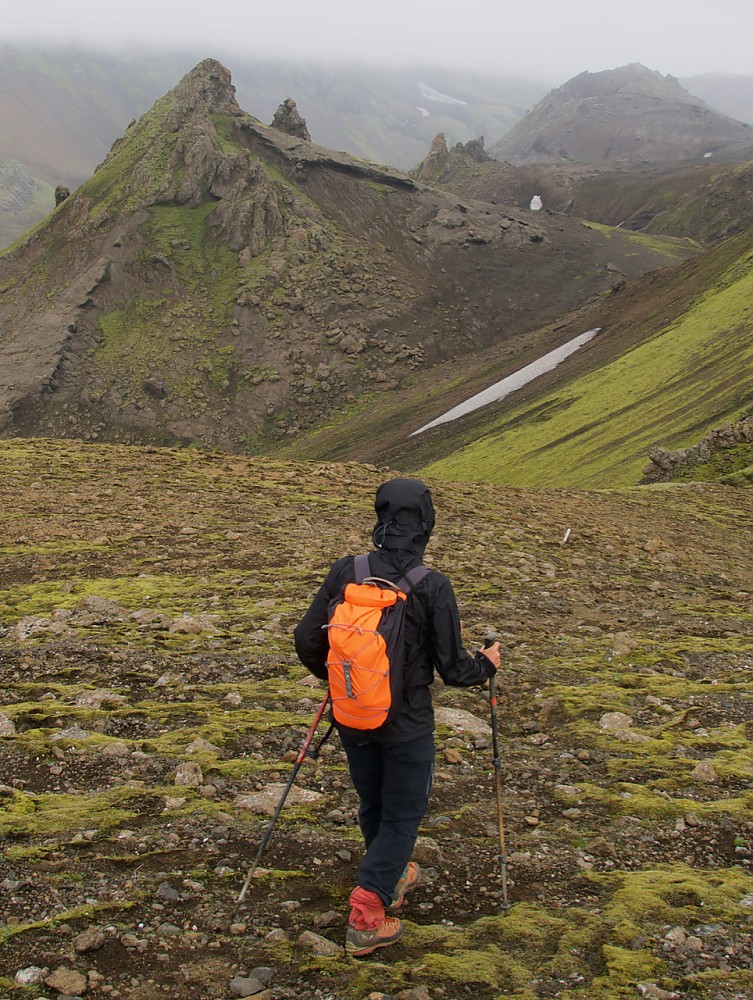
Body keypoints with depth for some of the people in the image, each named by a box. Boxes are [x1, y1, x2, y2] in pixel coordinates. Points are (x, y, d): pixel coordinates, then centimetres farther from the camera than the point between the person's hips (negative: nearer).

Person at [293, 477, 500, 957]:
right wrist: (487, 665, 10)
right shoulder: (433, 587, -19)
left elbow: (307, 639, -3)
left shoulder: (346, 571, -9)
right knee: (403, 814, 12)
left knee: (372, 805, 23)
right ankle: (367, 915, 7)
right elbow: (452, 667, -12)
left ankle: (393, 876, 46)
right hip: (407, 724, -4)